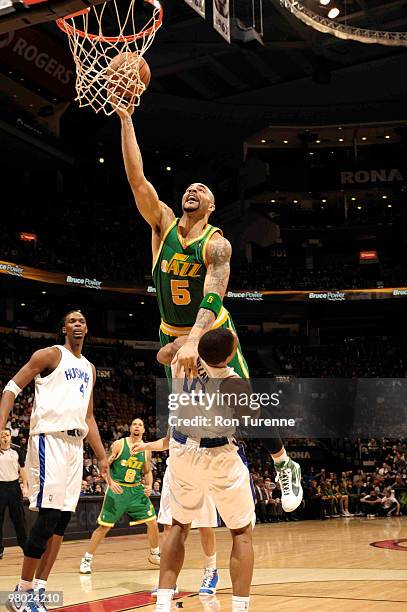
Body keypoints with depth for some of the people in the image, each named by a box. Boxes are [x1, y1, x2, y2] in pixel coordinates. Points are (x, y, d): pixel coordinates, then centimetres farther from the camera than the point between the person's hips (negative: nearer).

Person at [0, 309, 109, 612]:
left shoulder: (89, 368, 21)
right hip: (50, 438, -7)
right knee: (49, 514, -13)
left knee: (62, 519, 4)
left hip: (76, 444, 7)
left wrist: (102, 457, 20)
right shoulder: (51, 355, 0)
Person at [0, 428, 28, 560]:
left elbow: (22, 469, 9)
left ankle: (24, 545, 17)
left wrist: (25, 486, 3)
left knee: (19, 518, 6)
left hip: (14, 486, 1)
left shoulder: (17, 450, 5)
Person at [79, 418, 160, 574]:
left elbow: (147, 472, 15)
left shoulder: (146, 450, 5)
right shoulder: (119, 444, -8)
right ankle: (87, 559, 6)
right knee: (104, 526, -5)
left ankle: (155, 555, 26)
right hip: (117, 489, -4)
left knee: (152, 522, 4)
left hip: (136, 490, 4)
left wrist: (149, 486, -3)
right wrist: (111, 482, -22)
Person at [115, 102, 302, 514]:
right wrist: (125, 120, -20)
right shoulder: (164, 225, -5)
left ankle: (285, 467, 17)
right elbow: (136, 177, -14)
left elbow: (213, 295, -31)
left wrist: (194, 341, -47)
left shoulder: (217, 244, -16)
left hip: (213, 333, -4)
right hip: (172, 336, 4)